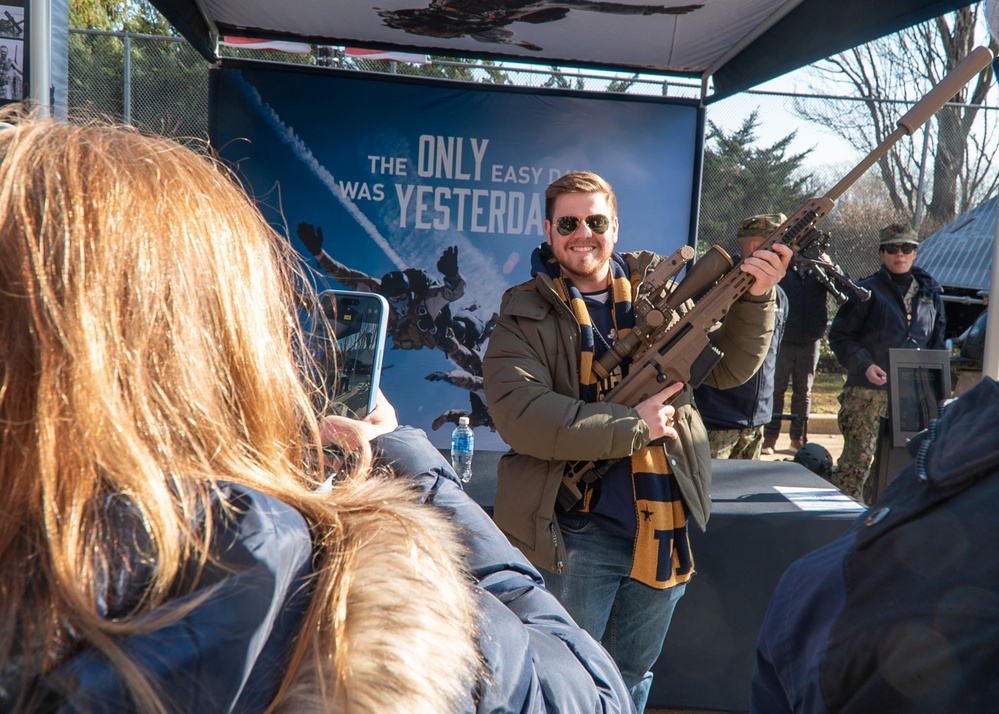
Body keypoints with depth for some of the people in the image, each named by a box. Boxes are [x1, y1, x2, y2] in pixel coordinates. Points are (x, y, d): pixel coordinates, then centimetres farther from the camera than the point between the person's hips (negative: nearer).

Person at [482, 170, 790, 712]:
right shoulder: (526, 316, -8)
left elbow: (728, 368, 5)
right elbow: (519, 415, -22)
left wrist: (755, 300, -12)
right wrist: (634, 427, -22)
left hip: (663, 530, 4)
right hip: (577, 535, -4)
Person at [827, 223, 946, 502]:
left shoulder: (930, 293, 12)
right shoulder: (868, 291, -1)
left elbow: (938, 340, 19)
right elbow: (839, 335, -3)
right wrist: (864, 365, -16)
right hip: (868, 390, -4)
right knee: (858, 455, -6)